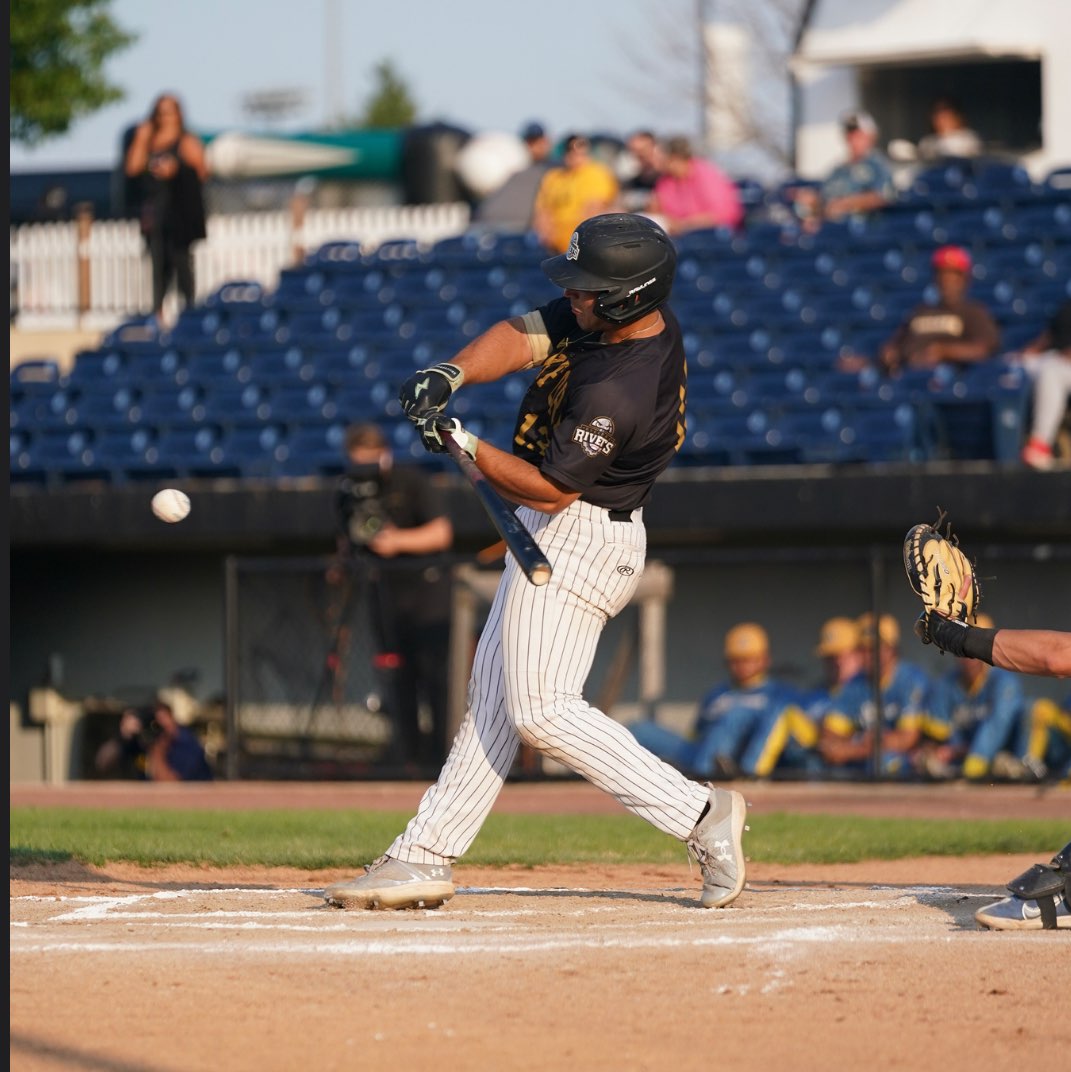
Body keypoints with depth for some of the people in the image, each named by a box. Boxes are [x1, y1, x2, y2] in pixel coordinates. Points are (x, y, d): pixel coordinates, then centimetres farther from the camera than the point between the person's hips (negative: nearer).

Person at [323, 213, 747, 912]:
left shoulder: (618, 392, -29)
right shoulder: (623, 316, -2)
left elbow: (550, 487, -23)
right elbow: (522, 337, -3)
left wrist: (465, 446, -20)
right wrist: (453, 375, -19)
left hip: (579, 539, -10)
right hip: (550, 537, 10)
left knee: (541, 709, -14)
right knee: (495, 694, 12)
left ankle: (700, 815, -11)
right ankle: (425, 858, 16)